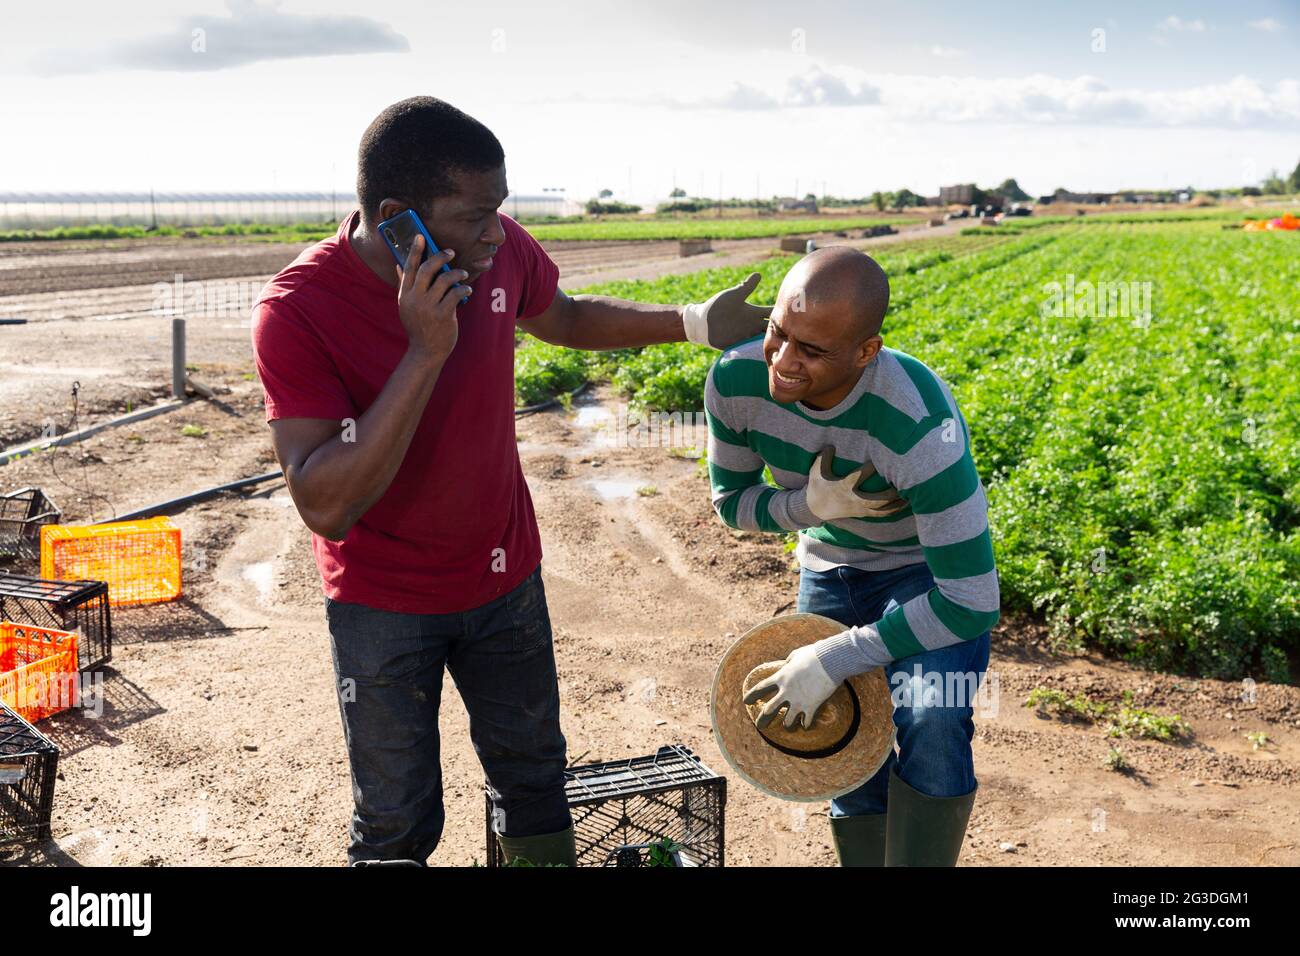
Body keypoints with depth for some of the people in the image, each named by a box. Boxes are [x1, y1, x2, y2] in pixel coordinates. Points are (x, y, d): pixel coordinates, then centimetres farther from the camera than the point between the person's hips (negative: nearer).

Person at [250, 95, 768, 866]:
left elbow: (566, 318, 10)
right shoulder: (297, 311, -26)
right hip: (385, 601, -4)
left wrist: (693, 323, 5)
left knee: (533, 776, 20)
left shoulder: (498, 249, -14)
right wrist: (425, 352, -38)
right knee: (397, 823, 11)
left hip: (504, 574, 4)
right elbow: (325, 505, -33)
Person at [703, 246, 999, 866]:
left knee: (931, 727, -28)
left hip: (932, 572, -4)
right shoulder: (736, 380, -25)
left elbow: (972, 603, -35)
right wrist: (811, 505, -28)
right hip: (830, 567, 4)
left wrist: (834, 660, -35)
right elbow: (730, 501, -6)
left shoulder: (921, 427, -39)